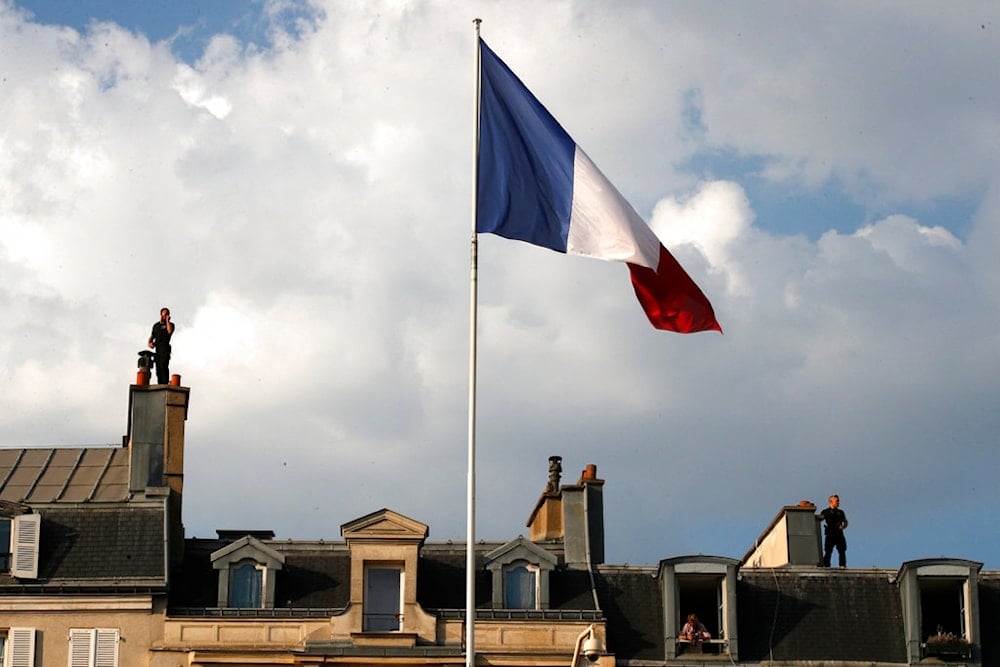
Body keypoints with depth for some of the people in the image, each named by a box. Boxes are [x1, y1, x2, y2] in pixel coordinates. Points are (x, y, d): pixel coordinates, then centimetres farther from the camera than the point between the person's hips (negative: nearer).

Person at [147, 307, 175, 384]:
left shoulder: (170, 324, 9)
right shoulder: (156, 325, 24)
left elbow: (170, 331, -13)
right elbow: (152, 336, 27)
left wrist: (167, 320, -3)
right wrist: (149, 343, 5)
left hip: (165, 348, -5)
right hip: (157, 348, 5)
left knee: (164, 366, -20)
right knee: (158, 368, 0)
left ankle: (165, 383, -27)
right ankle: (159, 384, -1)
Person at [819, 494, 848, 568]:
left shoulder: (840, 512, 18)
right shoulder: (826, 512, 8)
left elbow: (845, 522, 16)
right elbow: (819, 518, -1)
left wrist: (843, 526, -6)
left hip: (839, 534, 3)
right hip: (830, 534, -3)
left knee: (842, 551, -2)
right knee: (828, 551, -7)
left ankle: (843, 565, 3)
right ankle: (826, 566, -5)